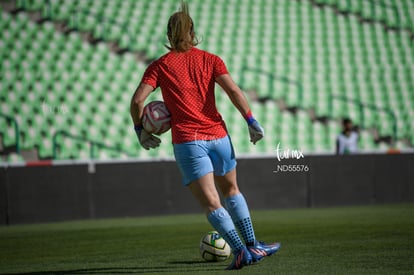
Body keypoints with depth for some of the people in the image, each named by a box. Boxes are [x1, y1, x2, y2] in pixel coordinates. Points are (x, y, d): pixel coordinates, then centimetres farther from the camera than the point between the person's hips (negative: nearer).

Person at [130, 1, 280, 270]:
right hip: (217, 135, 3)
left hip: (187, 140, -3)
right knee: (231, 190, 23)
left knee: (211, 203, -4)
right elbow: (233, 90, -7)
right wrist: (251, 121, -3)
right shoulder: (210, 59, 6)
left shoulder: (160, 66, 3)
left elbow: (137, 100, -6)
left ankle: (242, 251, -17)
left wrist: (140, 130, 8)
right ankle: (252, 245, 23)